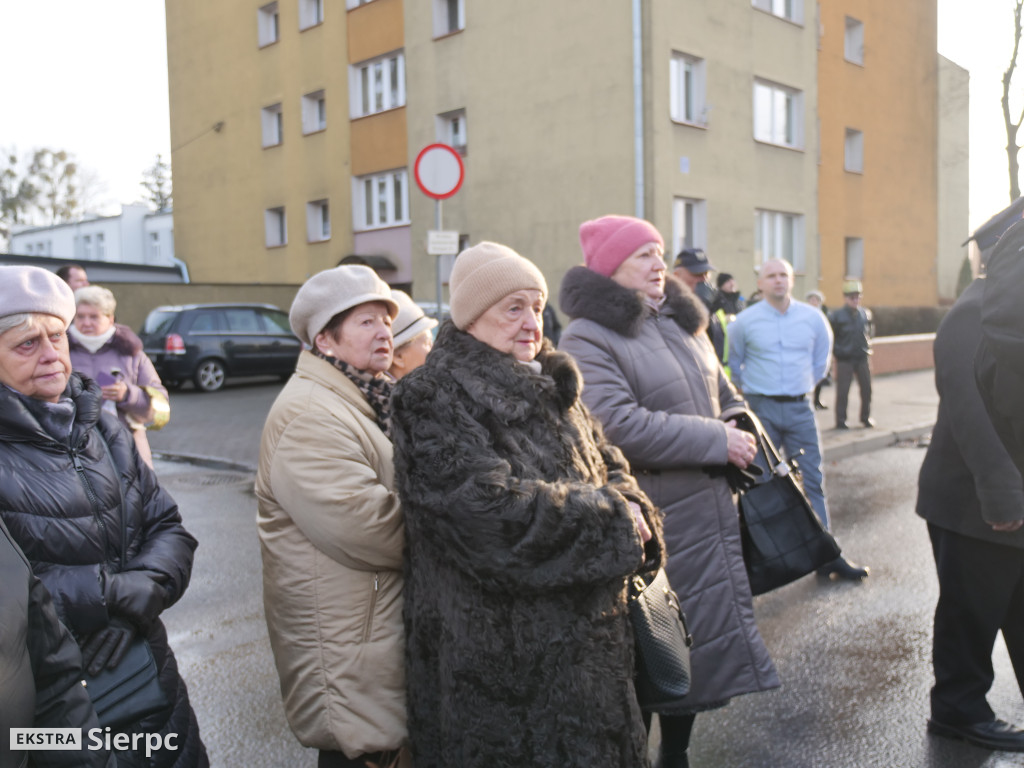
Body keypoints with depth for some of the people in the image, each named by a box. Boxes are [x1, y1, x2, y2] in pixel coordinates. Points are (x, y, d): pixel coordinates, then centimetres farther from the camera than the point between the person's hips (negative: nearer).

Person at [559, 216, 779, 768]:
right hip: (654, 530, -8)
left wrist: (742, 435, 3)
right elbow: (617, 426, -24)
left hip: (712, 512, 8)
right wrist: (715, 441, -19)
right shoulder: (587, 339, -12)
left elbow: (725, 396, 24)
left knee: (704, 637, 16)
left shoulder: (681, 323, 14)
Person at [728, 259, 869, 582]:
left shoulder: (813, 318, 3)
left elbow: (821, 358, 19)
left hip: (799, 408, 2)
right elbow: (733, 362, 11)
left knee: (813, 481, 4)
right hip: (760, 408, -2)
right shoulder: (745, 321, -4)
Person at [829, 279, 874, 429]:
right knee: (842, 391, -3)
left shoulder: (865, 314, 6)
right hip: (844, 360, -5)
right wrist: (836, 350, -6)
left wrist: (867, 343, 15)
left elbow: (871, 329, 24)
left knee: (866, 388, 9)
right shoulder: (837, 316, -10)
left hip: (862, 358, 5)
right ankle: (840, 421, 6)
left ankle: (866, 417, 25)